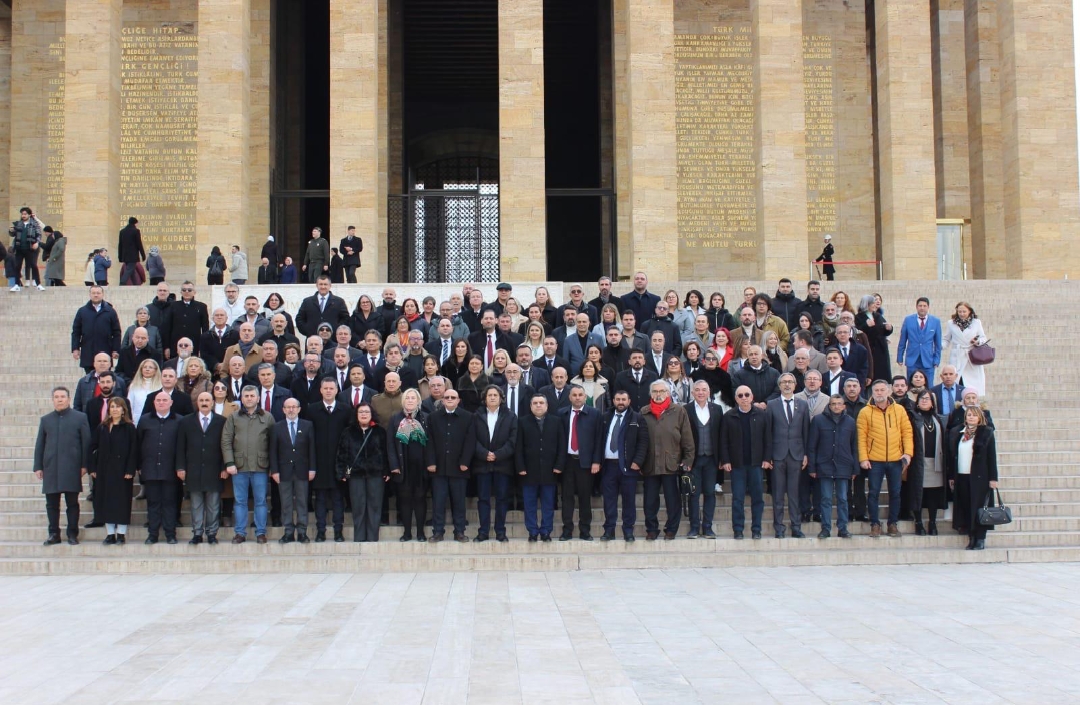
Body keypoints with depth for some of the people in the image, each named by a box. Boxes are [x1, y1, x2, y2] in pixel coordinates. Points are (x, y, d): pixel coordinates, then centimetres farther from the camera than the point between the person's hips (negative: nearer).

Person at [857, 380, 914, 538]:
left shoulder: (899, 410, 5)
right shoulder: (865, 412, -1)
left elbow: (907, 431, 5)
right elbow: (862, 436, -3)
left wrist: (908, 452, -6)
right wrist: (863, 458, -9)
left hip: (896, 460, 2)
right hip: (874, 460, -2)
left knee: (895, 493, 8)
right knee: (874, 492, 1)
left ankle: (893, 524, 20)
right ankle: (875, 524, 10)